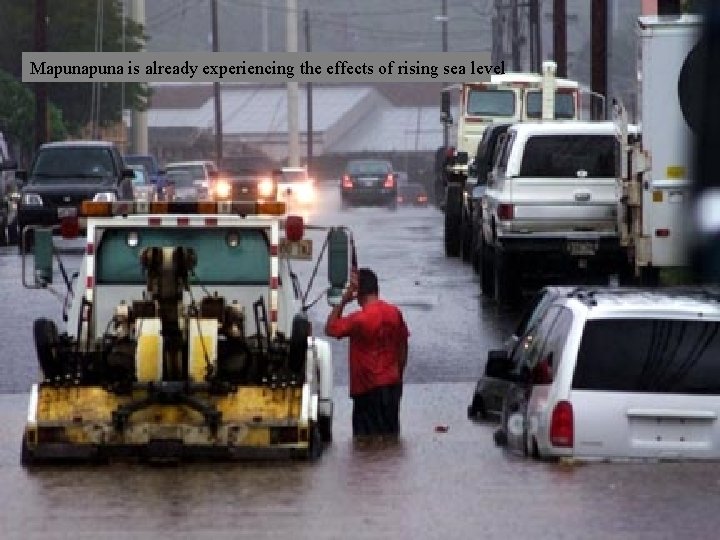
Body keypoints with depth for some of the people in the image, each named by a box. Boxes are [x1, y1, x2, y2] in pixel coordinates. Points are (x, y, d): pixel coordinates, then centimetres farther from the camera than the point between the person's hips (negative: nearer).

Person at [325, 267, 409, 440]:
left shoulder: (359, 319, -19)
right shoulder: (394, 313, 1)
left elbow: (330, 328, -7)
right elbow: (403, 347, 9)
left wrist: (343, 301, -8)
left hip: (369, 388, -6)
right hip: (392, 384, 6)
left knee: (368, 440, 0)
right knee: (390, 435, 14)